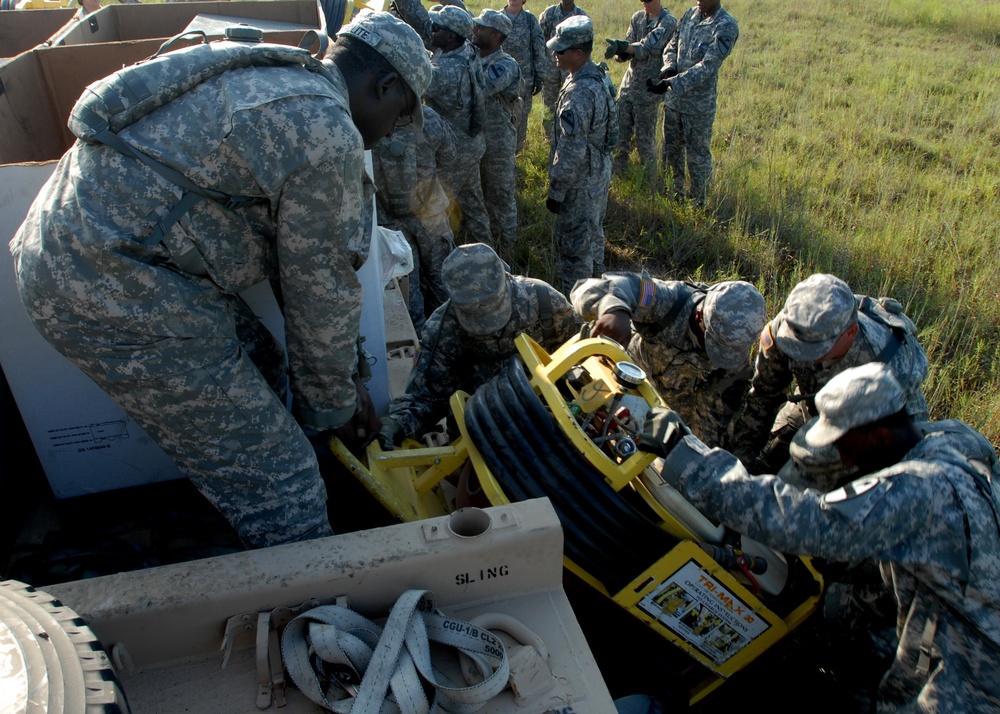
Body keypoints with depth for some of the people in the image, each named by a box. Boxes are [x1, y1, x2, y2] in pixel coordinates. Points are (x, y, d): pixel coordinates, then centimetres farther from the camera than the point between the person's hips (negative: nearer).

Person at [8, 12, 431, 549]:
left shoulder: (268, 79, 16)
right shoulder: (327, 134, -15)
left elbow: (292, 254, 18)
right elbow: (320, 289, -9)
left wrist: (339, 378, 22)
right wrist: (334, 404, 8)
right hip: (117, 298, -10)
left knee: (260, 370, 22)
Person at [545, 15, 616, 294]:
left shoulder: (578, 93, -28)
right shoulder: (598, 77, 3)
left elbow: (571, 151, -28)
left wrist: (557, 191, -18)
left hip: (581, 184, -10)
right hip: (600, 175, 10)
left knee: (573, 248, 2)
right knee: (593, 235, 25)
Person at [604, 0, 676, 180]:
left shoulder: (668, 22, -11)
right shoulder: (637, 18, 7)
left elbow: (648, 47, -23)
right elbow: (627, 51, 0)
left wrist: (622, 46, -33)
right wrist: (619, 51, -22)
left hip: (649, 87, -6)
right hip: (629, 82, 6)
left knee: (644, 135, 1)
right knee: (620, 130, 10)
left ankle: (649, 176, 17)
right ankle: (617, 168, 26)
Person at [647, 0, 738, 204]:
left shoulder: (726, 26, -16)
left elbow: (707, 66, -24)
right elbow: (671, 46, 8)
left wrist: (671, 83, -32)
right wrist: (669, 67, -15)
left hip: (699, 105, -6)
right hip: (673, 98, 7)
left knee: (698, 156, 5)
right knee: (670, 150, 19)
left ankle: (698, 202, 21)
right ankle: (675, 193, 38)